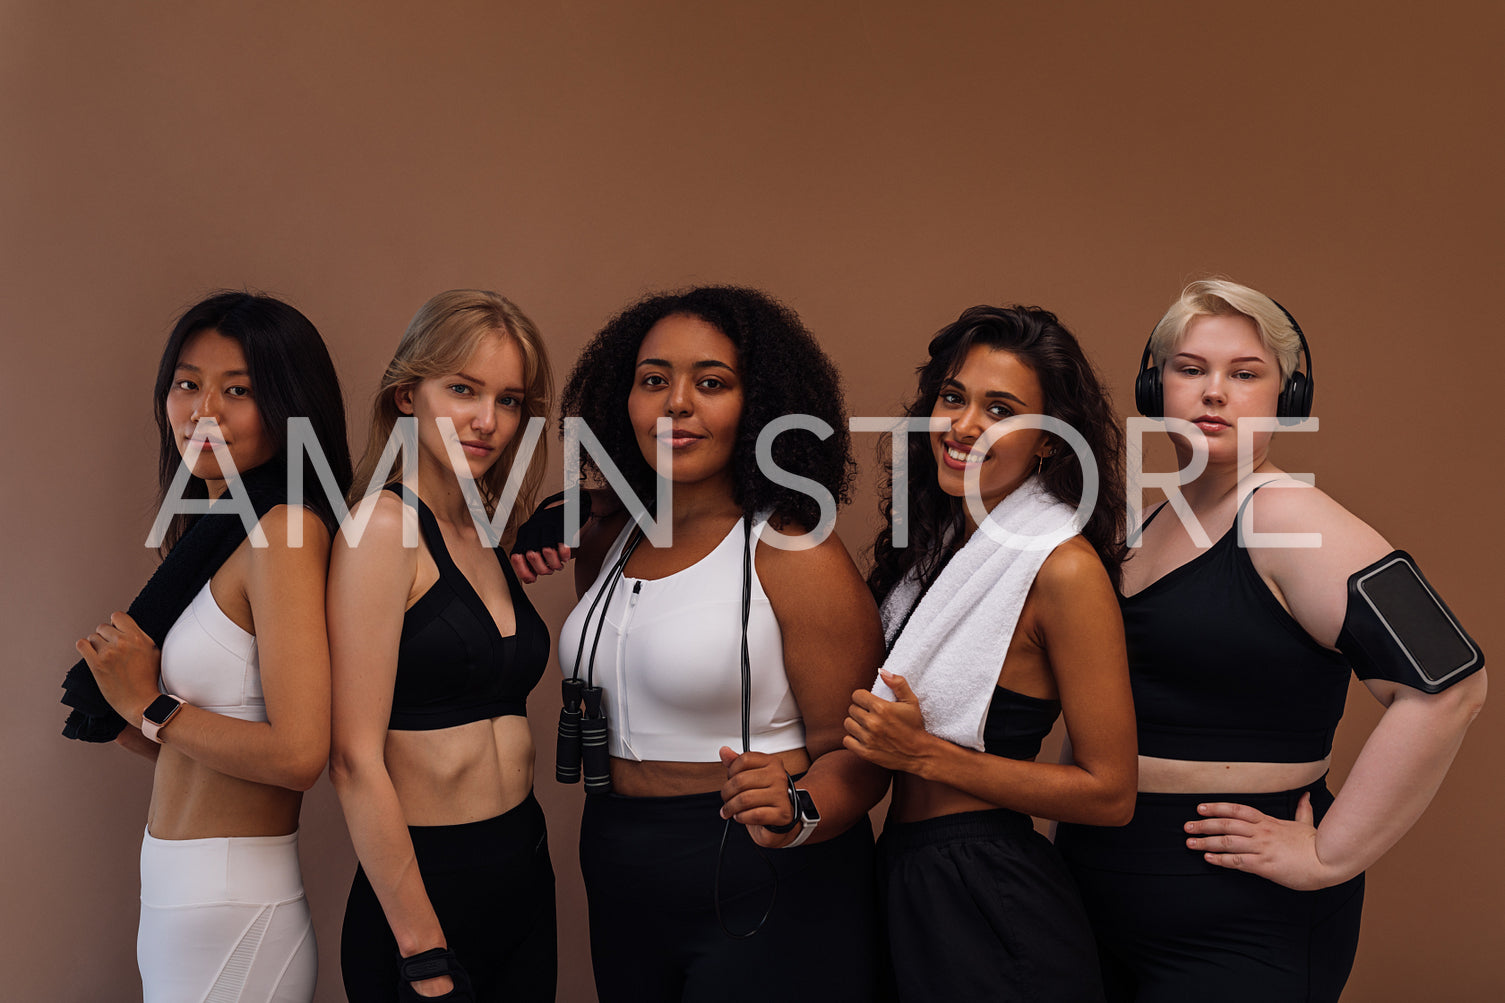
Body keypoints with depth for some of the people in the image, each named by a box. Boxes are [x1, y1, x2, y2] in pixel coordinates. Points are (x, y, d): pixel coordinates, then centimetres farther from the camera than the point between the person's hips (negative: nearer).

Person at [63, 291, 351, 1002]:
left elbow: (298, 753, -24)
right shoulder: (211, 532, 11)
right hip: (173, 906, 8)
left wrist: (150, 708, -12)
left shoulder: (287, 529, -16)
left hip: (231, 920, -8)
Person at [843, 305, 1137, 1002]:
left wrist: (926, 755, -19)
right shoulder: (941, 543, 7)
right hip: (903, 883, 8)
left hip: (989, 900, -8)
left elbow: (1110, 793, -18)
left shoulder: (1064, 567, -17)